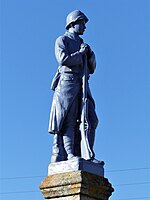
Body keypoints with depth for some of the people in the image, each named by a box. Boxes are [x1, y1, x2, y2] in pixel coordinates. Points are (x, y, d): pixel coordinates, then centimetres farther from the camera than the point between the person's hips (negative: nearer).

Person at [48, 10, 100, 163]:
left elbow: (91, 69, 23)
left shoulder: (82, 44, 28)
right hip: (67, 82, -7)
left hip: (82, 85, 7)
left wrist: (90, 54, 6)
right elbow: (63, 59, -11)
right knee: (68, 121, -13)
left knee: (90, 120, -2)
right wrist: (80, 54, -1)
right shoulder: (62, 40, 7)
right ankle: (67, 154, -16)